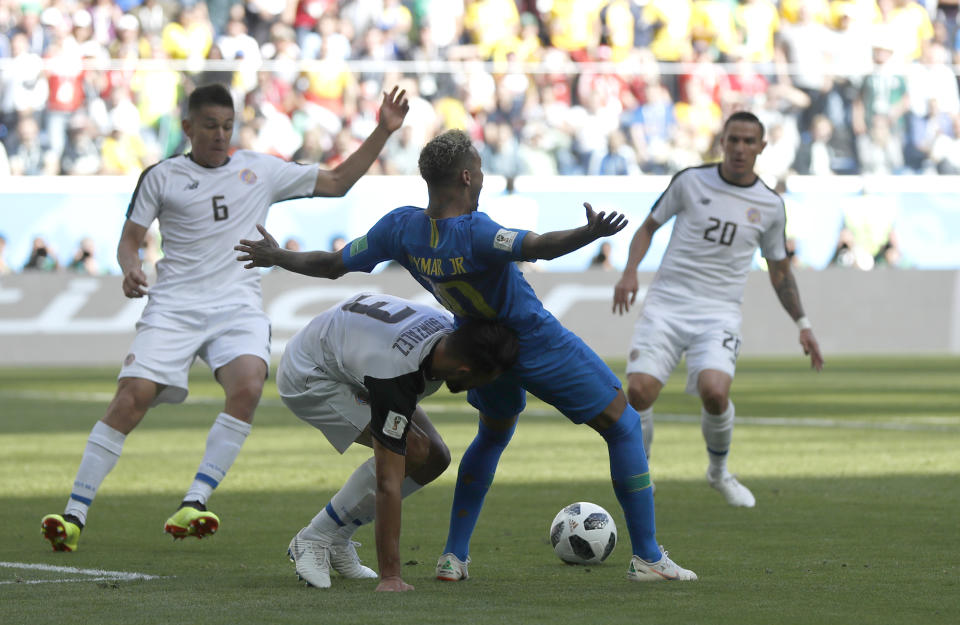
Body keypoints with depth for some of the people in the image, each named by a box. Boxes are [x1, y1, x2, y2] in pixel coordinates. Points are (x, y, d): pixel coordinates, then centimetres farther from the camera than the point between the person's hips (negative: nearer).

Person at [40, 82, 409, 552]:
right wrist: (129, 268, -12)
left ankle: (194, 503, -27)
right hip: (174, 306, -1)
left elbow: (337, 182, 18)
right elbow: (130, 238, 11)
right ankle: (74, 513, -8)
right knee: (131, 400, -16)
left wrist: (383, 133, 10)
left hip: (237, 306, 1)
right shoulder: (161, 177, 9)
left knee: (248, 386, -28)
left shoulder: (261, 170, 14)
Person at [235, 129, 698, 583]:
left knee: (492, 436, 32)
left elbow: (331, 265, -1)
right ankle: (647, 558, 6)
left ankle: (453, 557, 23)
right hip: (540, 344, -6)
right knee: (623, 428, 7)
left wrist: (276, 257, 15)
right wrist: (590, 233, -63)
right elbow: (540, 246, -49)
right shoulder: (473, 233, -31)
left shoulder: (400, 228, -12)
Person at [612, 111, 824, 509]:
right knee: (639, 391, -18)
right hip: (667, 303, 0)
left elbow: (779, 270, 19)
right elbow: (649, 226, 13)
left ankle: (719, 472, 5)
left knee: (715, 392, -25)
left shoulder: (769, 206, 7)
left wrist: (802, 325, 14)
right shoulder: (690, 182, 3)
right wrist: (630, 271, -4)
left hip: (719, 313, 0)